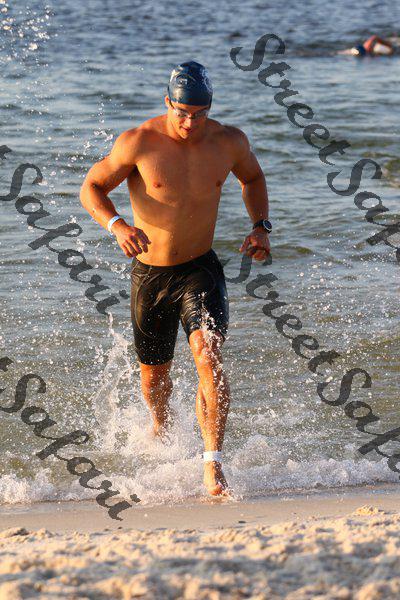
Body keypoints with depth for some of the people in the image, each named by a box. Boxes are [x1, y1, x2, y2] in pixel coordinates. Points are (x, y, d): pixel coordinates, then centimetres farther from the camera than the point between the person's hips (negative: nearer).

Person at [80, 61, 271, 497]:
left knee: (208, 357, -21)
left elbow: (252, 177, 16)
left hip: (201, 270, 0)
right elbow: (91, 187, -7)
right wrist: (117, 225, -27)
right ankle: (162, 430, 50)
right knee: (154, 370, 16)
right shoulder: (138, 143, -16)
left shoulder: (229, 142, -6)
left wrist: (261, 227, 0)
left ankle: (213, 468, -20)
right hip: (149, 274, 0)